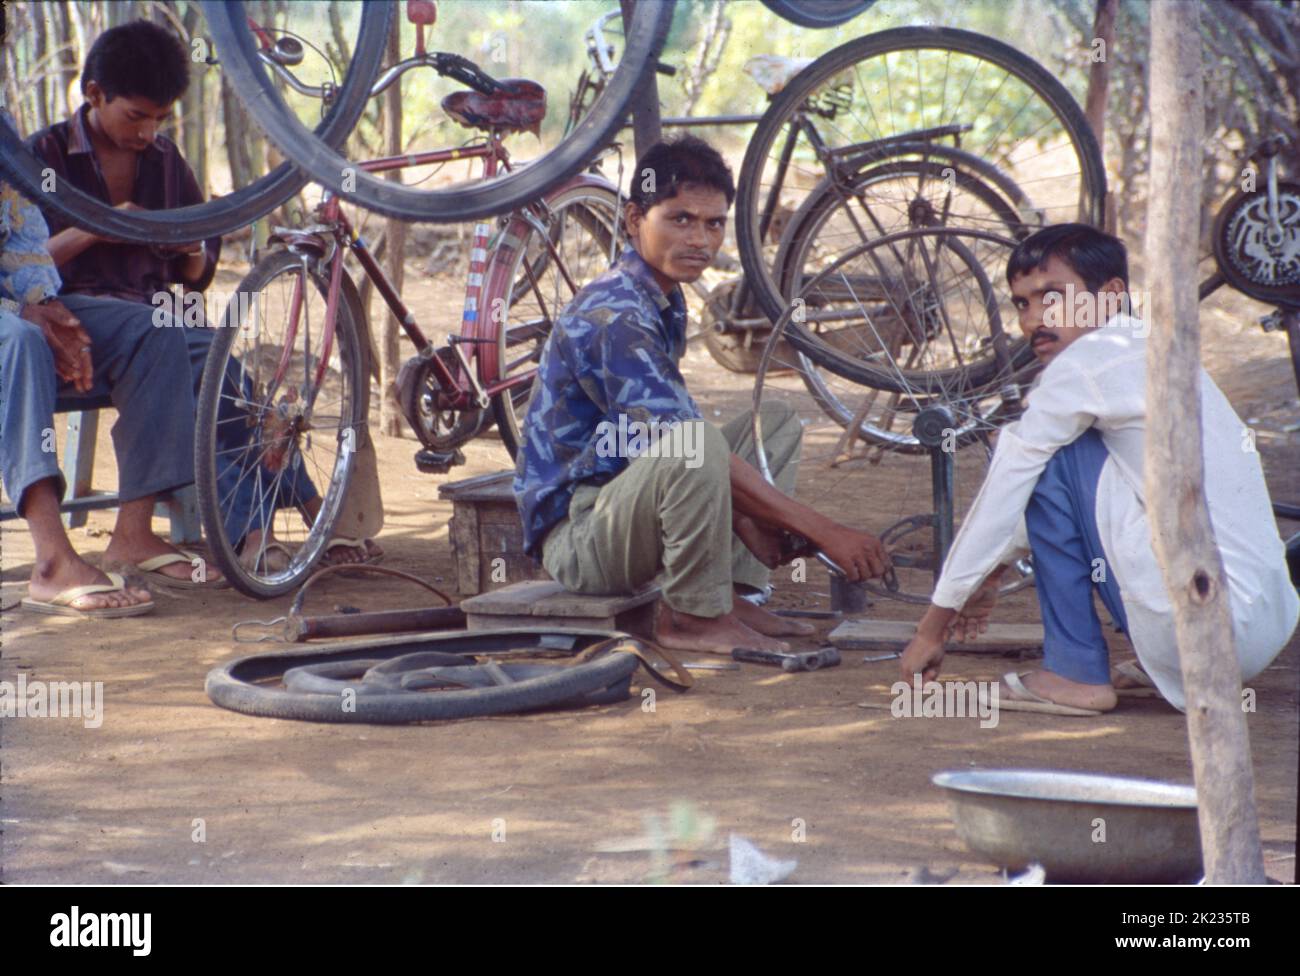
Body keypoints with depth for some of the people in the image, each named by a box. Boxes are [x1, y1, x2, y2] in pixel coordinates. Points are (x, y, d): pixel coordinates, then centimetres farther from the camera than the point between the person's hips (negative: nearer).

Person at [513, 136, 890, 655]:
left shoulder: (664, 301, 10)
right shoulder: (613, 316, -22)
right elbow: (688, 446, -28)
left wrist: (741, 518, -5)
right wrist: (820, 530, -28)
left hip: (620, 505, 10)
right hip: (574, 535, -10)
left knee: (776, 421, 11)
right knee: (695, 446, -35)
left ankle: (729, 597, -1)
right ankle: (694, 616, -15)